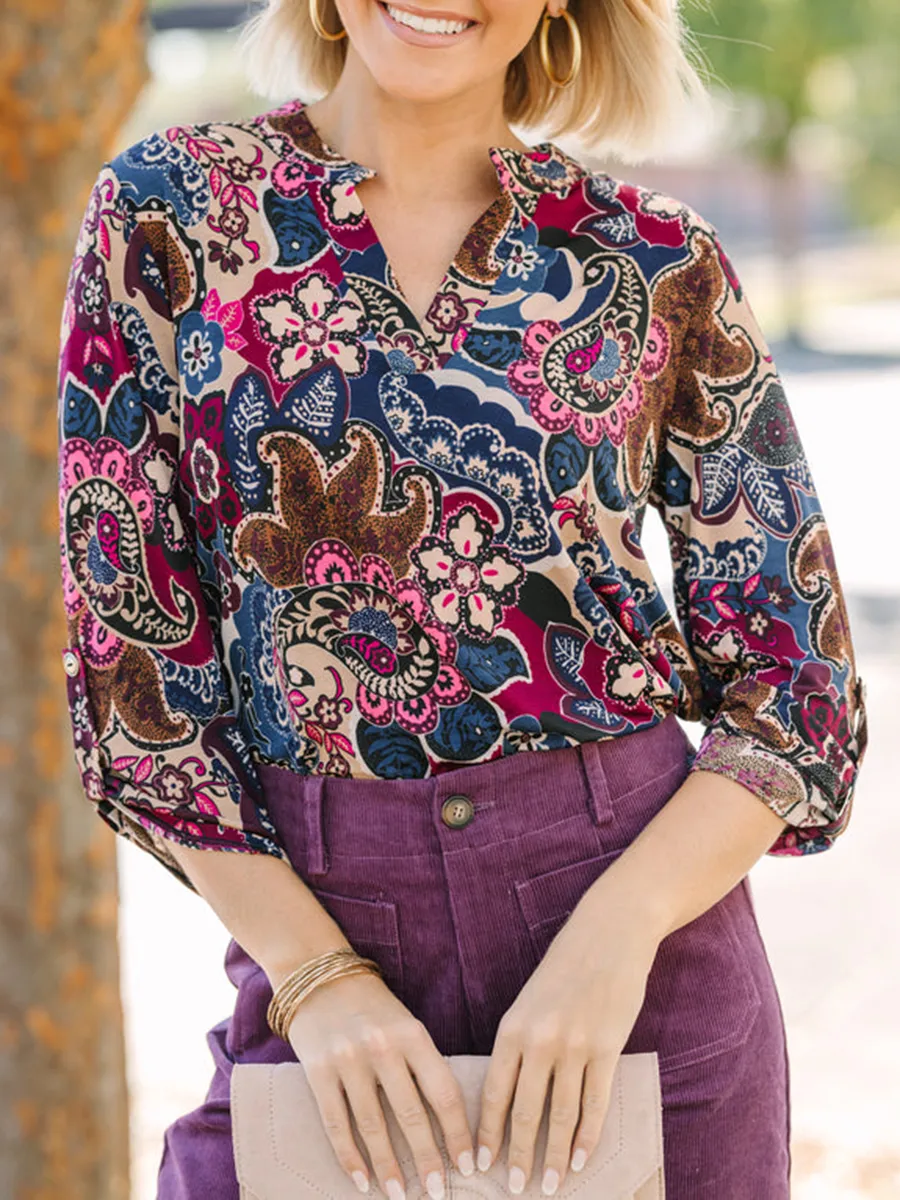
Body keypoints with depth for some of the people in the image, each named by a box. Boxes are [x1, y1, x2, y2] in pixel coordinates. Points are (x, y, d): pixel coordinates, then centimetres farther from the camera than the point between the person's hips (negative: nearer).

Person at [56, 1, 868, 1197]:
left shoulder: (658, 264, 0)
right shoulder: (166, 213, -1)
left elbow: (803, 673, 1)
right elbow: (125, 644, -3)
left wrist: (617, 929, -14)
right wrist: (313, 971, -10)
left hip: (635, 900, 1)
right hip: (312, 909, 0)